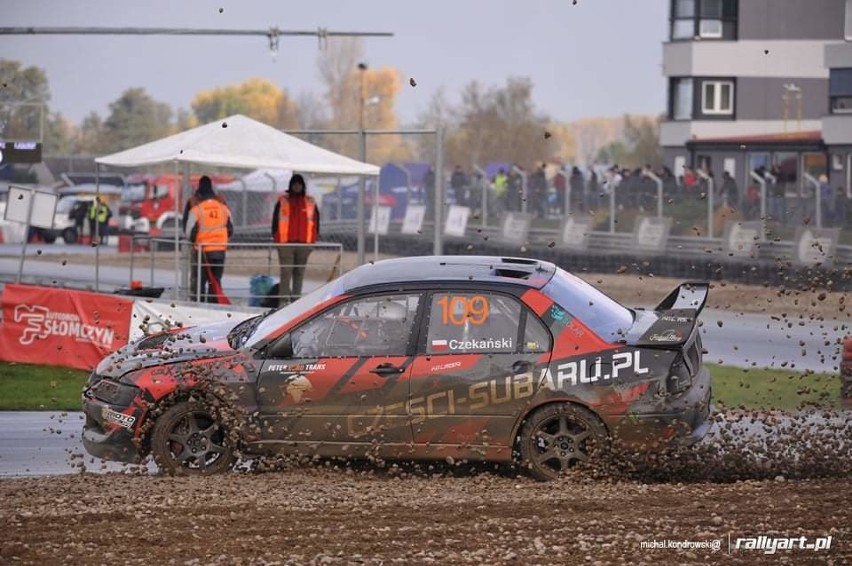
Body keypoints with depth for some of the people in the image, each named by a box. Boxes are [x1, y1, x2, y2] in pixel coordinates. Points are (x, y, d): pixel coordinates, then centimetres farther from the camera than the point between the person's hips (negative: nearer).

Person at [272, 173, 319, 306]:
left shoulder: (310, 203, 10)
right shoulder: (283, 201, 5)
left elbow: (316, 221, 12)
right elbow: (275, 220, 6)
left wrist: (313, 240, 6)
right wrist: (276, 237, -1)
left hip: (304, 243, 2)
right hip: (285, 242, -2)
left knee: (299, 273, 7)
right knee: (286, 272, -8)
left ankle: (296, 299, 13)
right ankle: (283, 299, -11)